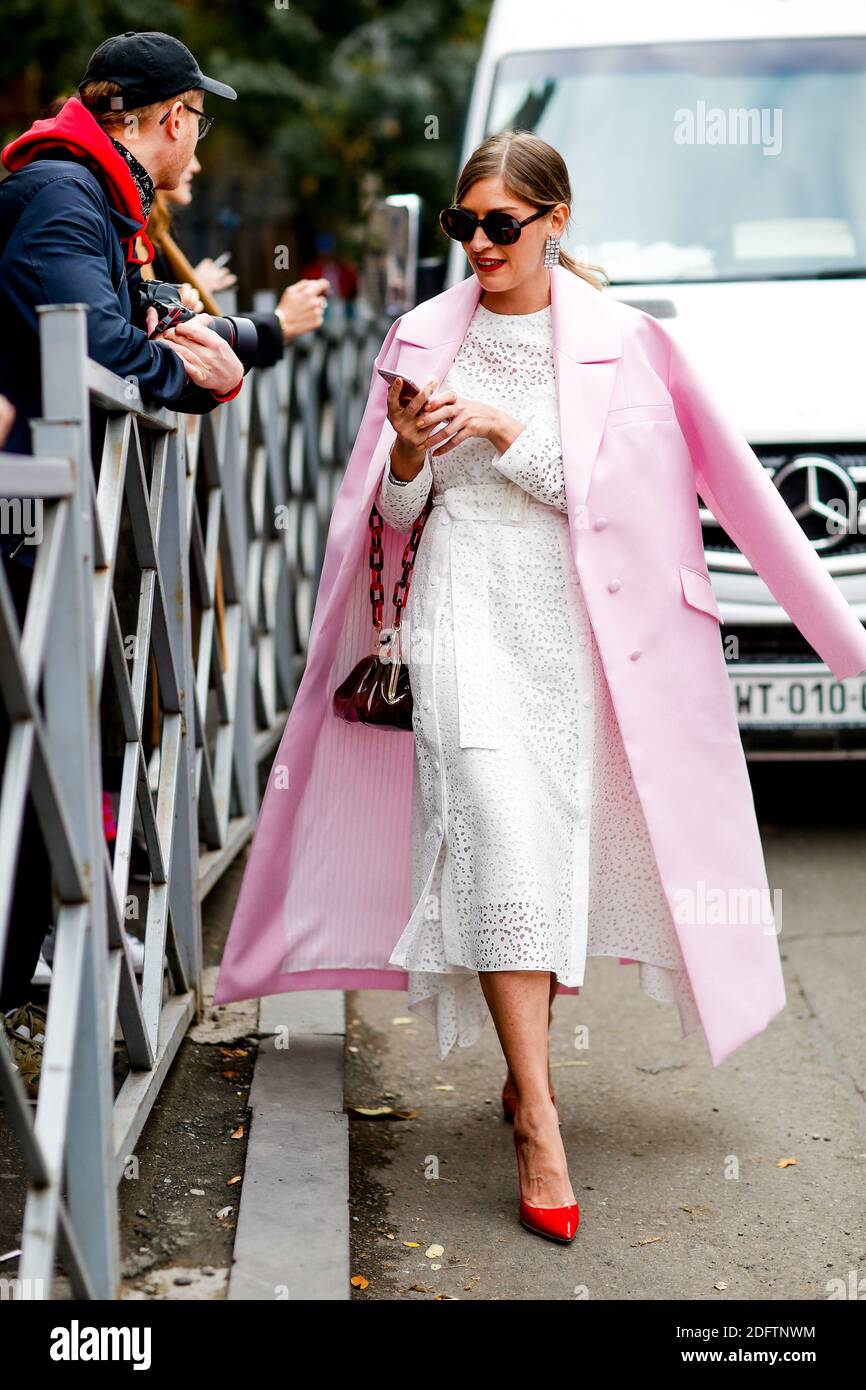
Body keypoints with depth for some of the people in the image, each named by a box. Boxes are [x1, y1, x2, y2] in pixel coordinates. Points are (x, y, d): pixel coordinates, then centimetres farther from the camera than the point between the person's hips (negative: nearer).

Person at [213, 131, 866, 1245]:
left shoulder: (617, 340, 2)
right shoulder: (423, 337, 9)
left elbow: (597, 490, -5)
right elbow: (397, 514, 11)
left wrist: (497, 428, -15)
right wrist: (411, 453, -10)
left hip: (571, 623, 0)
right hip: (461, 615, 0)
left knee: (560, 848, 5)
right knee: (503, 847, -14)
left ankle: (524, 1064, 27)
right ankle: (539, 1124, -15)